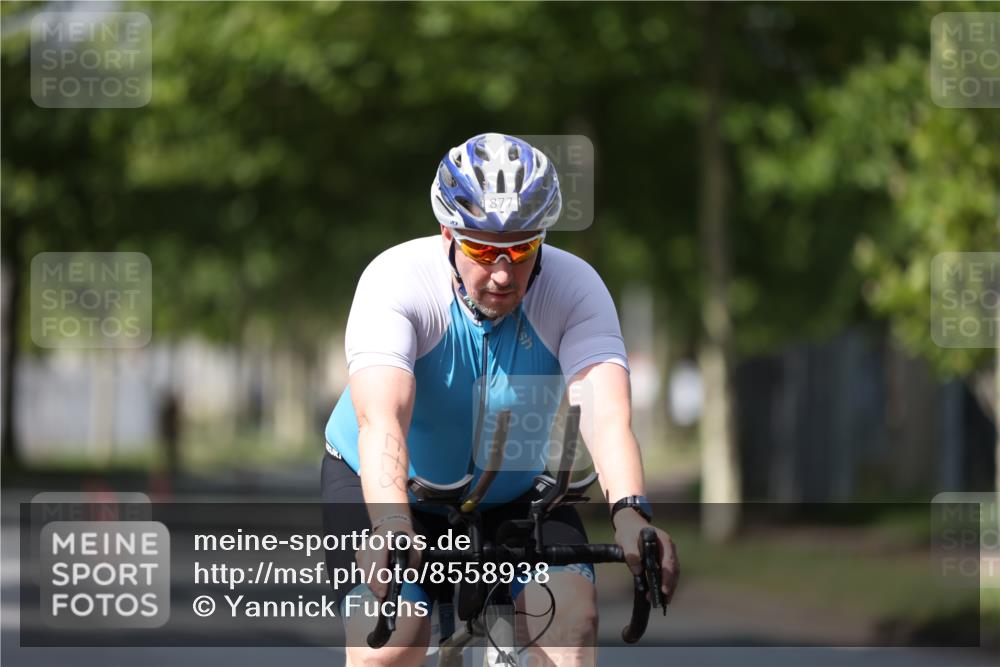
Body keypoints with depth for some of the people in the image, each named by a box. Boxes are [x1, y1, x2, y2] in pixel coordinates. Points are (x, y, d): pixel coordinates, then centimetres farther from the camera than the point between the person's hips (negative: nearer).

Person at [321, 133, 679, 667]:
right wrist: (391, 525, -61)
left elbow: (606, 413, -37)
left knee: (573, 618, -24)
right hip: (384, 487, -2)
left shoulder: (575, 290, -22)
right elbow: (381, 420, -43)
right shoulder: (395, 281, -28)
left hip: (514, 495, 2)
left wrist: (630, 513, -57)